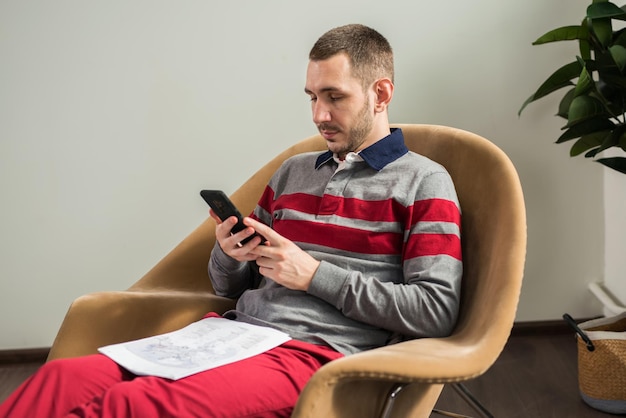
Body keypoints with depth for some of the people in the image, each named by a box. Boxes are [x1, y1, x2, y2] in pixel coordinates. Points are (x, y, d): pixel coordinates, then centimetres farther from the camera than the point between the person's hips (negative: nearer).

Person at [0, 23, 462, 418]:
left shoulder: (423, 182, 5)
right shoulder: (293, 172, 22)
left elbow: (437, 310, -6)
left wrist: (314, 275, -8)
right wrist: (229, 254, 0)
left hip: (313, 353, -5)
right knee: (63, 376, -19)